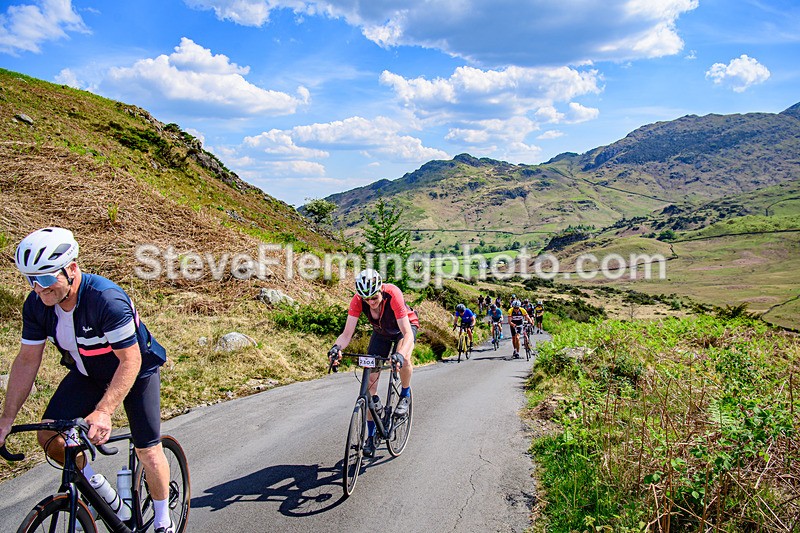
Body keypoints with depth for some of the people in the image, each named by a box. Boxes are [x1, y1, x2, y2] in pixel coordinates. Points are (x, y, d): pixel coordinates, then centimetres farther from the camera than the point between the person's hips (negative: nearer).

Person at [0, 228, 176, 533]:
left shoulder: (107, 299, -36)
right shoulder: (36, 305, -17)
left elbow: (130, 361, -33)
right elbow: (27, 361, -8)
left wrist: (103, 412, -41)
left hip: (135, 371, -5)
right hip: (87, 374, 6)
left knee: (147, 450, -5)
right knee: (49, 437, -9)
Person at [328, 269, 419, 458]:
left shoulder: (392, 294, -39)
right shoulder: (358, 300, -29)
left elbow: (407, 333, -42)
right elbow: (347, 334, -31)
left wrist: (400, 354, -60)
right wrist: (337, 347, -52)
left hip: (406, 325, -3)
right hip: (381, 331, 3)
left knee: (403, 359, -37)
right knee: (370, 380, -6)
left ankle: (405, 394, -3)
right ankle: (371, 435, 5)